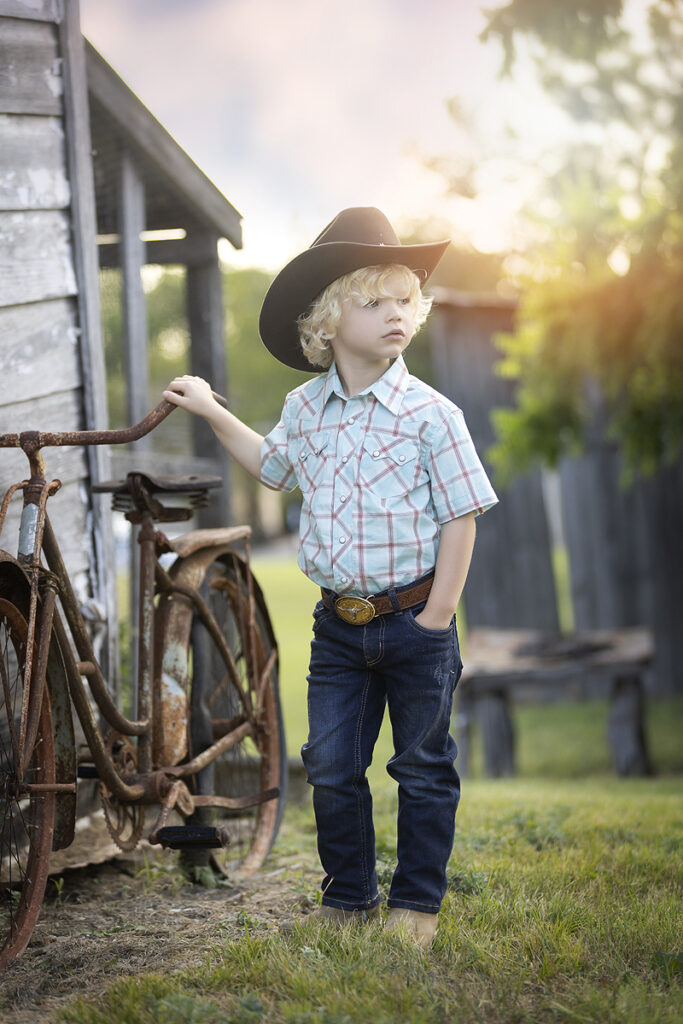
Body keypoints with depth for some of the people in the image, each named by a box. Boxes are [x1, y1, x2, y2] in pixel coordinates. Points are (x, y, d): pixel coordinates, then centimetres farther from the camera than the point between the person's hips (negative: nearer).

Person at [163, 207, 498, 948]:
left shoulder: (431, 414, -12)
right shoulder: (305, 408, 3)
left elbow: (459, 518, -9)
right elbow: (274, 466, 26)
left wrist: (436, 619, -12)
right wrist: (213, 413, 21)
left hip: (414, 619, -4)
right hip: (338, 623, 4)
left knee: (423, 768, 8)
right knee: (330, 766, 8)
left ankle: (417, 901, 23)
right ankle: (348, 896, 25)